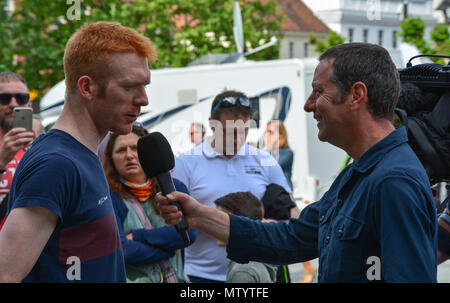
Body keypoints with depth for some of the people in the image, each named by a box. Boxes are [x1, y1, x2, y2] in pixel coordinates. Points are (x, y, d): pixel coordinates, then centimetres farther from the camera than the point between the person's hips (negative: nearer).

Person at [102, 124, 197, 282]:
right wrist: (170, 249, -10)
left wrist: (137, 236, -11)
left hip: (176, 277, 3)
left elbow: (189, 232, -9)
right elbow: (120, 250, -16)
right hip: (134, 278, -3)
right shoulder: (109, 198, -7)